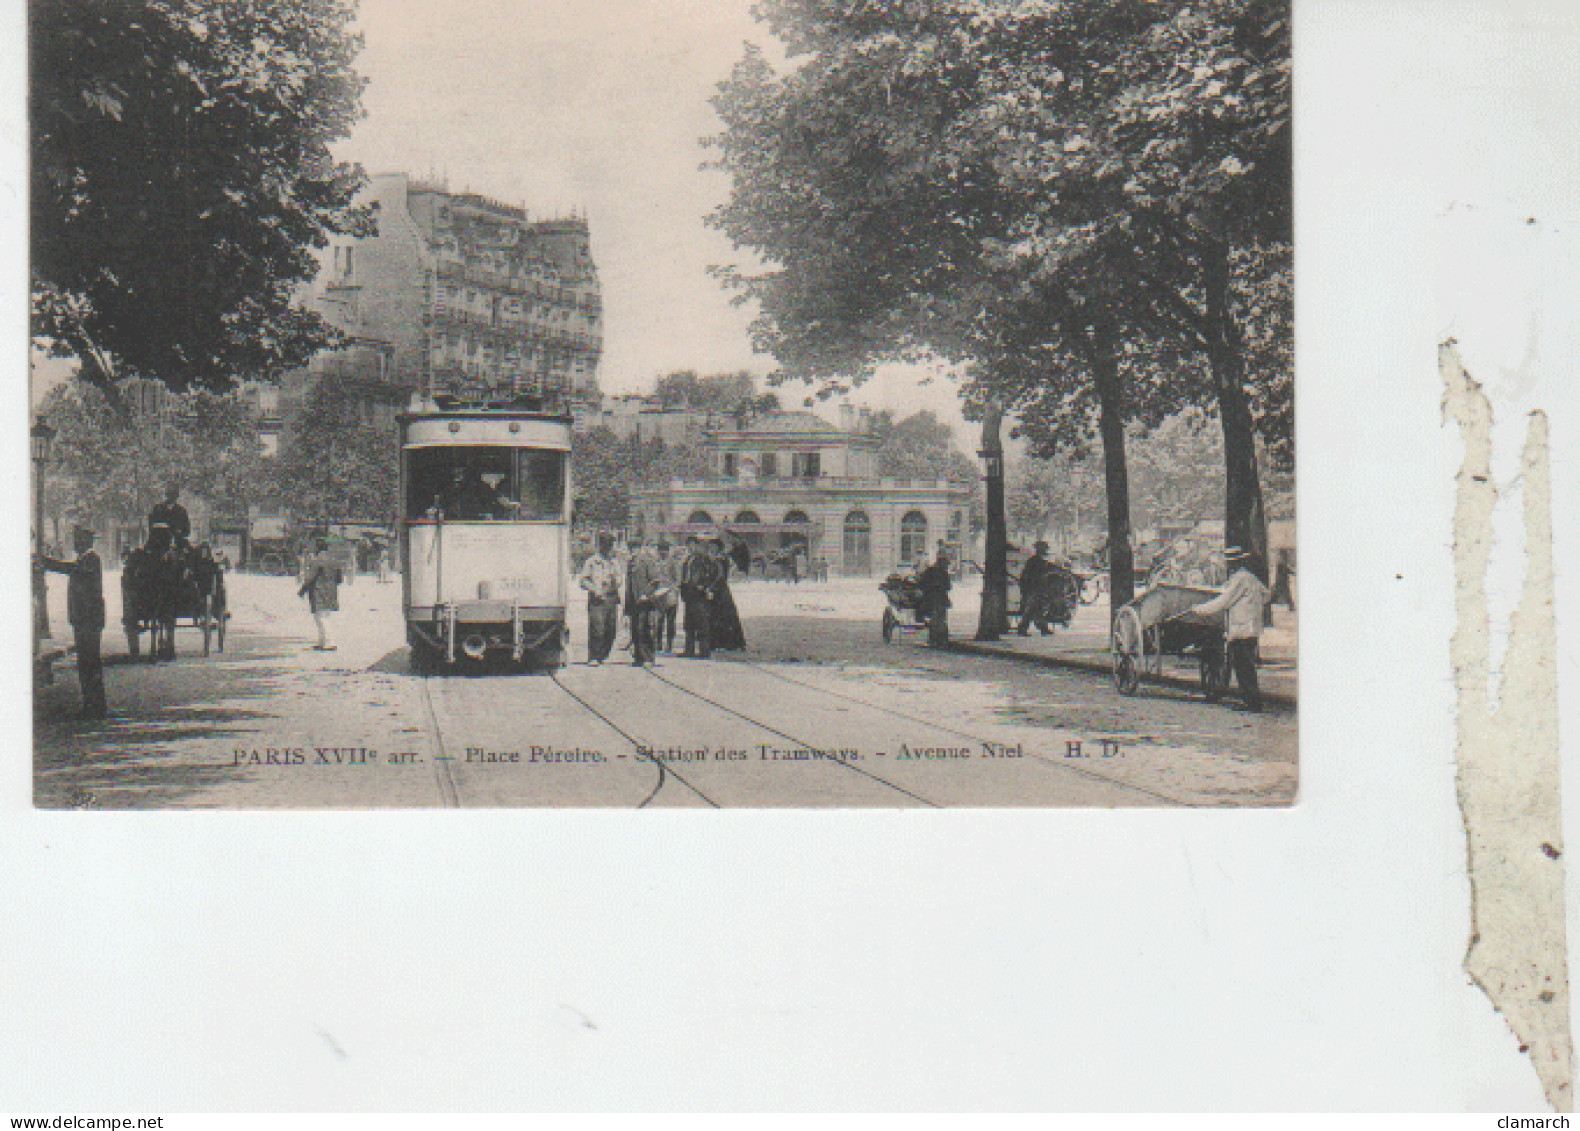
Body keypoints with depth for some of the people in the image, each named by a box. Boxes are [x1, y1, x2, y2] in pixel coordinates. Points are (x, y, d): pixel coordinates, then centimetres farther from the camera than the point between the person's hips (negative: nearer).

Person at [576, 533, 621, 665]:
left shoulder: (612, 562, 20)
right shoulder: (591, 561, 2)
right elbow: (582, 580, -2)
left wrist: (618, 601, 15)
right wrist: (594, 589, -17)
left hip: (611, 600, 6)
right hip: (597, 600, -6)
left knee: (610, 632, 2)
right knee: (597, 629, -12)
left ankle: (602, 656, 11)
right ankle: (593, 658, -7)